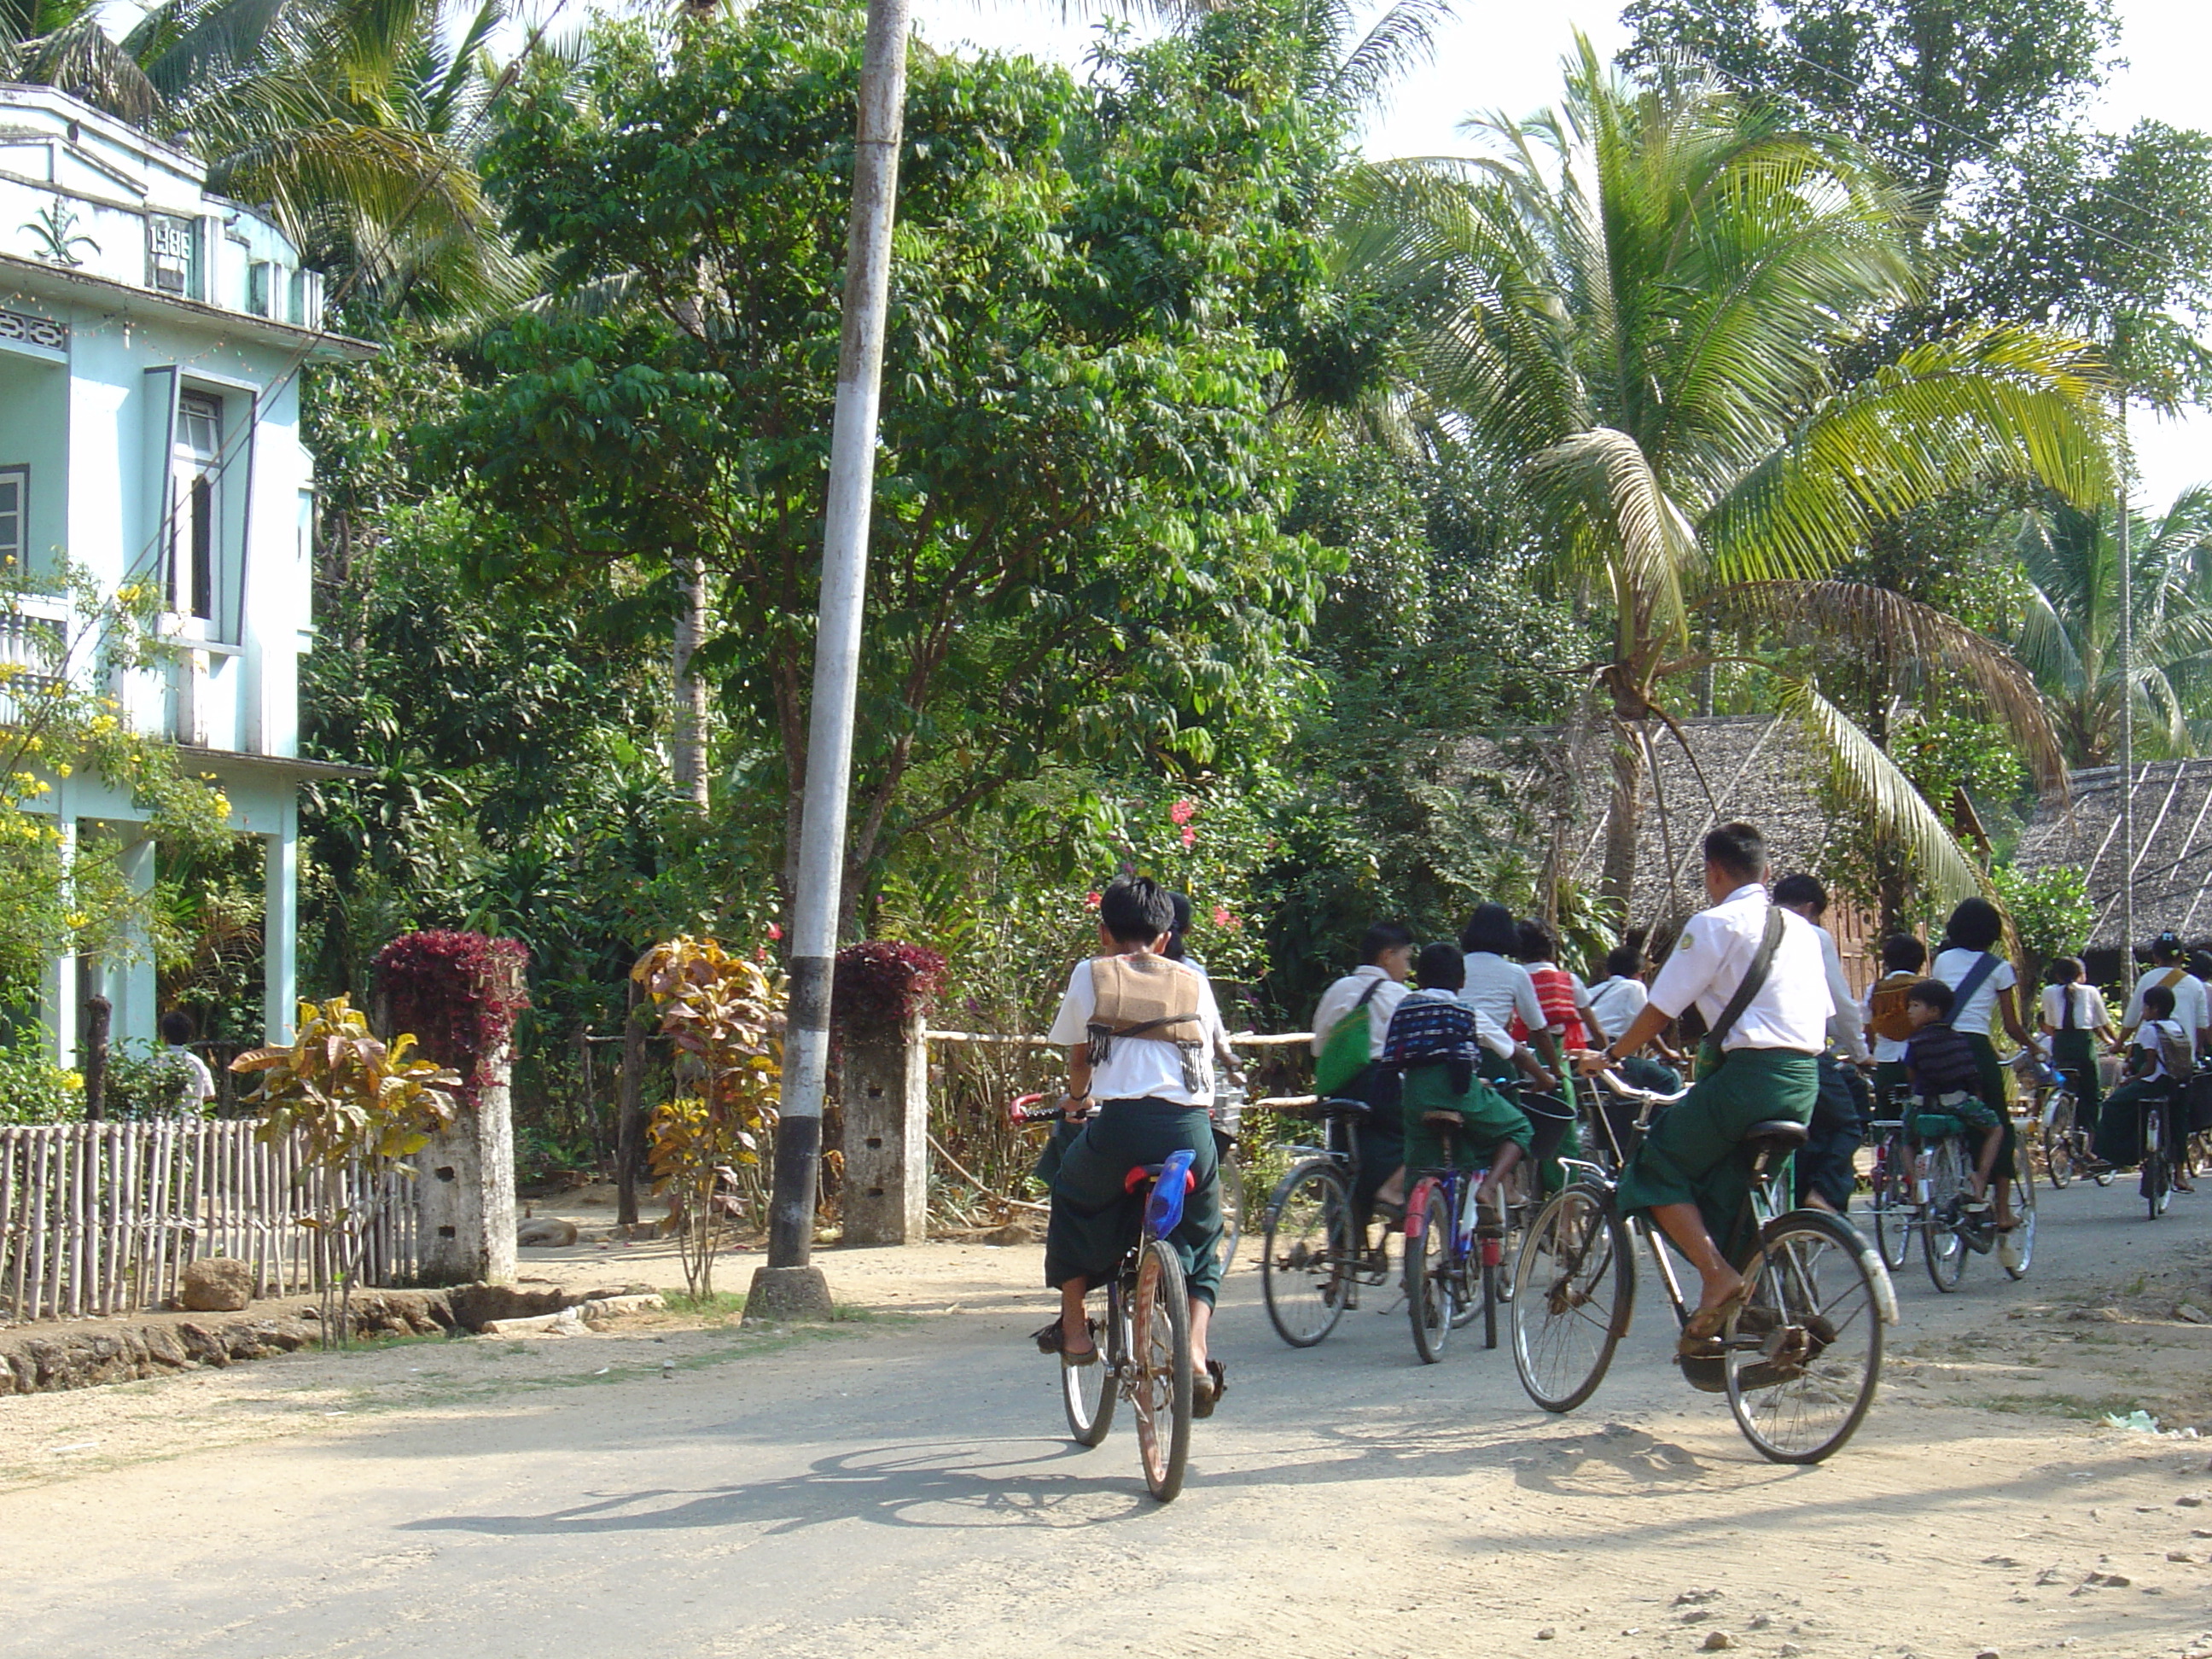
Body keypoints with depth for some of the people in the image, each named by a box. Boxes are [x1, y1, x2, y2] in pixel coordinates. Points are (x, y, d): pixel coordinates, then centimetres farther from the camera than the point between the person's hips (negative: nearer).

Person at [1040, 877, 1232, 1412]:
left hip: (1121, 1124, -1)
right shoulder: (1193, 982, 20)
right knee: (1200, 1243, 21)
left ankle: (1074, 1328, 27)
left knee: (1073, 1198, 30)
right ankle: (1196, 1357, 1)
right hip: (1191, 1127, 1)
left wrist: (1077, 1099, 49)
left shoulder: (1091, 975, 15)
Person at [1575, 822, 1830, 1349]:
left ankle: (1718, 1276, -12)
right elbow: (1823, 1014, 21)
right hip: (1804, 1082, 8)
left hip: (1749, 1071, -7)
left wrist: (1609, 1056, 10)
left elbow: (1661, 1008, -3)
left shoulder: (1715, 924, -3)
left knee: (1659, 1166, 6)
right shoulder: (1801, 929, 20)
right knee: (1734, 1193, 16)